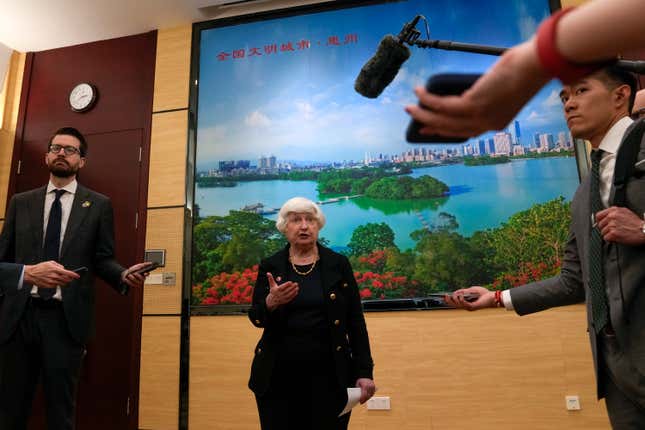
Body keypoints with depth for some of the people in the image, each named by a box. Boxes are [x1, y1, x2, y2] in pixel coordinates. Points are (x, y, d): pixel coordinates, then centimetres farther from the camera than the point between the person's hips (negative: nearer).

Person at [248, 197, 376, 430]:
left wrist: (364, 371, -3)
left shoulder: (339, 264, 2)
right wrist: (271, 302, -24)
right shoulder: (270, 266, 3)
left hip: (328, 375, 0)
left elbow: (356, 321, 2)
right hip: (278, 376, 1)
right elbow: (256, 318, -2)